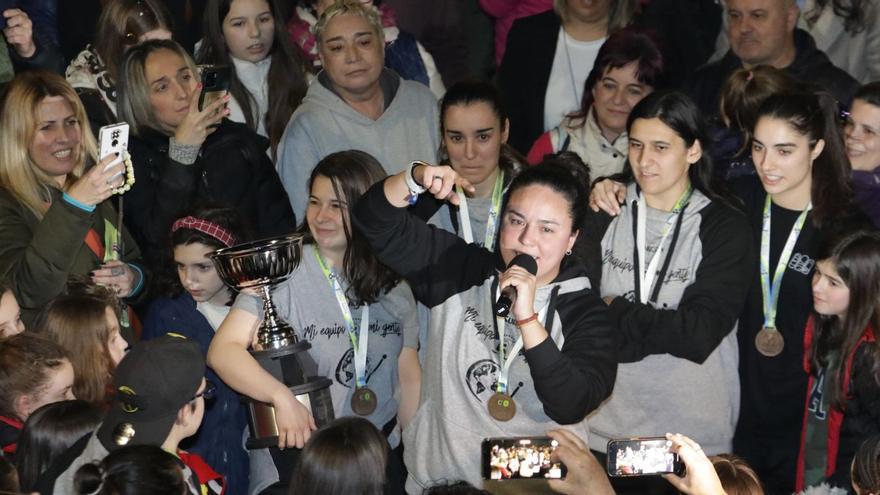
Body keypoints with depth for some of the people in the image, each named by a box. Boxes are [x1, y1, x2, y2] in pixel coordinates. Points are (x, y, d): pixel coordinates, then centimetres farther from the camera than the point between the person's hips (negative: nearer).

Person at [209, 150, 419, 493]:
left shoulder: (394, 286, 4)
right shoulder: (285, 269, -11)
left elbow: (408, 378, 11)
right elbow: (223, 350, -18)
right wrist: (282, 398, -31)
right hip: (296, 452, -4)